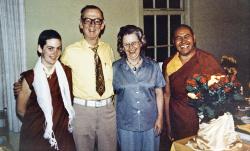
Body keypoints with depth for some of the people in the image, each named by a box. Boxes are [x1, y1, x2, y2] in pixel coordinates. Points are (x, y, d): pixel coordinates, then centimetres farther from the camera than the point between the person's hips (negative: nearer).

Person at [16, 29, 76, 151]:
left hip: (63, 134, 2)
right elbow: (21, 110, 1)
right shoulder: (30, 77, -10)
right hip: (36, 136, -2)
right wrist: (37, 124, 8)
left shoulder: (67, 72, -5)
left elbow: (69, 101, 5)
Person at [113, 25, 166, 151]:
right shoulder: (115, 68, -4)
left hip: (150, 124, 1)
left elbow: (159, 93, 4)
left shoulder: (153, 66, -1)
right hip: (125, 125, -1)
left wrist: (160, 118, 2)